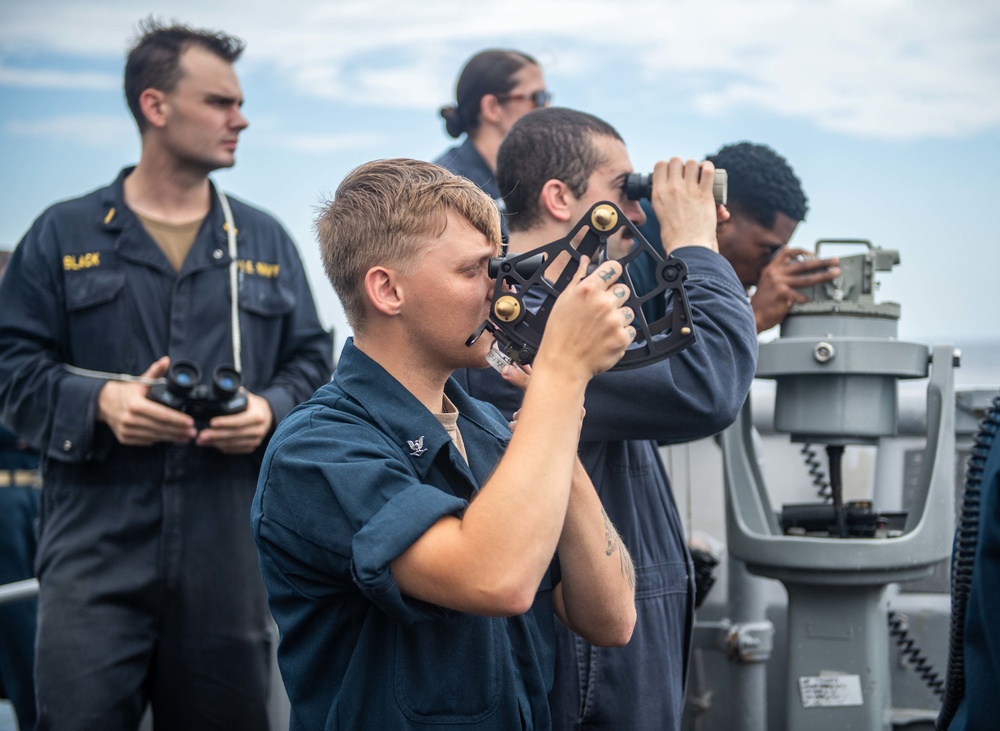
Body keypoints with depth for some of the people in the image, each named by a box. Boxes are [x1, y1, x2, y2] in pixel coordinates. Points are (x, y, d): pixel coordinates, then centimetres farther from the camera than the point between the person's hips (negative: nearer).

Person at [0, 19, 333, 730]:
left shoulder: (265, 241, 15)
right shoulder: (64, 236, 7)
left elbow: (312, 359, 14)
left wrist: (270, 410, -7)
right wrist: (99, 402, -16)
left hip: (230, 556, 3)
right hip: (97, 552, -2)